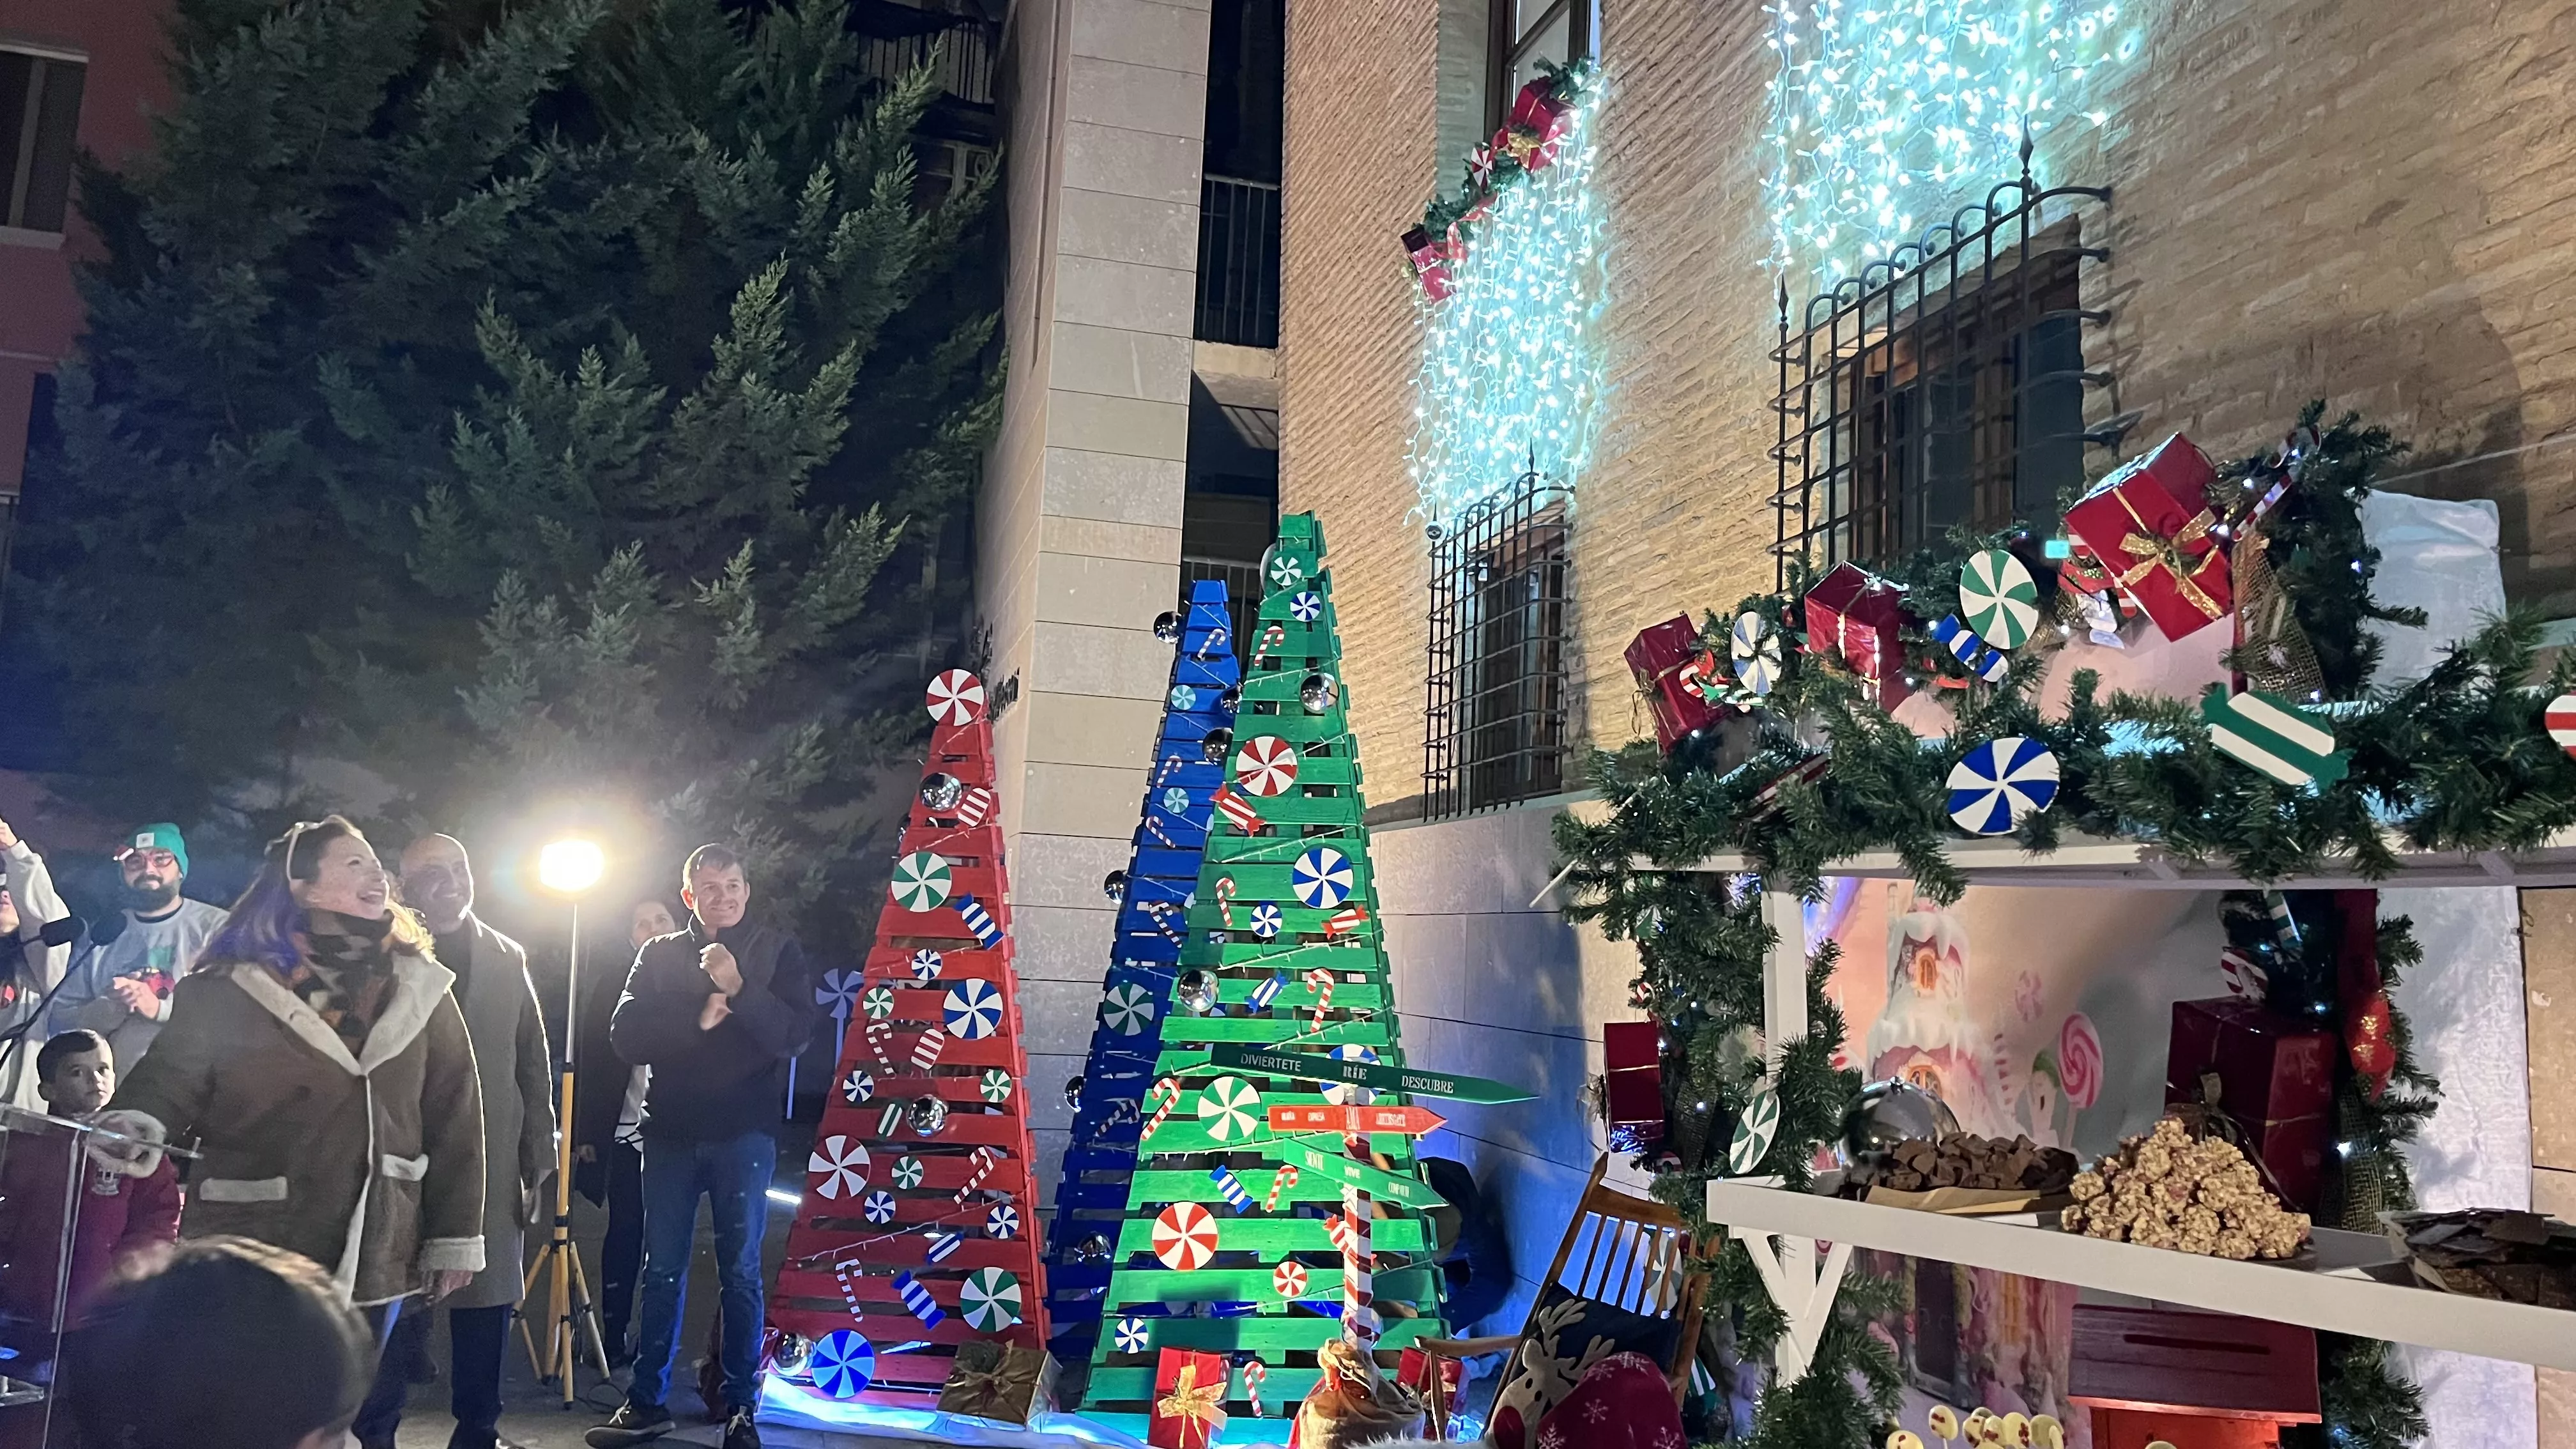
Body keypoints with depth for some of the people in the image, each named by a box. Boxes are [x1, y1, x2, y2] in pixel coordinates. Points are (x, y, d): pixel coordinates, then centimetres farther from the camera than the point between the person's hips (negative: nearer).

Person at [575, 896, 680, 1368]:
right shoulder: (612, 987, 5)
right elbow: (589, 1060, 2)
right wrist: (586, 1132, -3)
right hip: (626, 1130, -1)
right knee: (625, 1232, 3)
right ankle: (614, 1335, 12)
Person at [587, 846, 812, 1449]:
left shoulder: (775, 951, 3)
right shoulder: (658, 954, 8)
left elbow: (794, 1034, -10)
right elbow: (627, 1035, -3)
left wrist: (739, 989, -21)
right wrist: (699, 1018, -14)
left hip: (743, 1134, -2)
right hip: (670, 1133, 2)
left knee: (740, 1274, 2)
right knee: (662, 1273, 7)